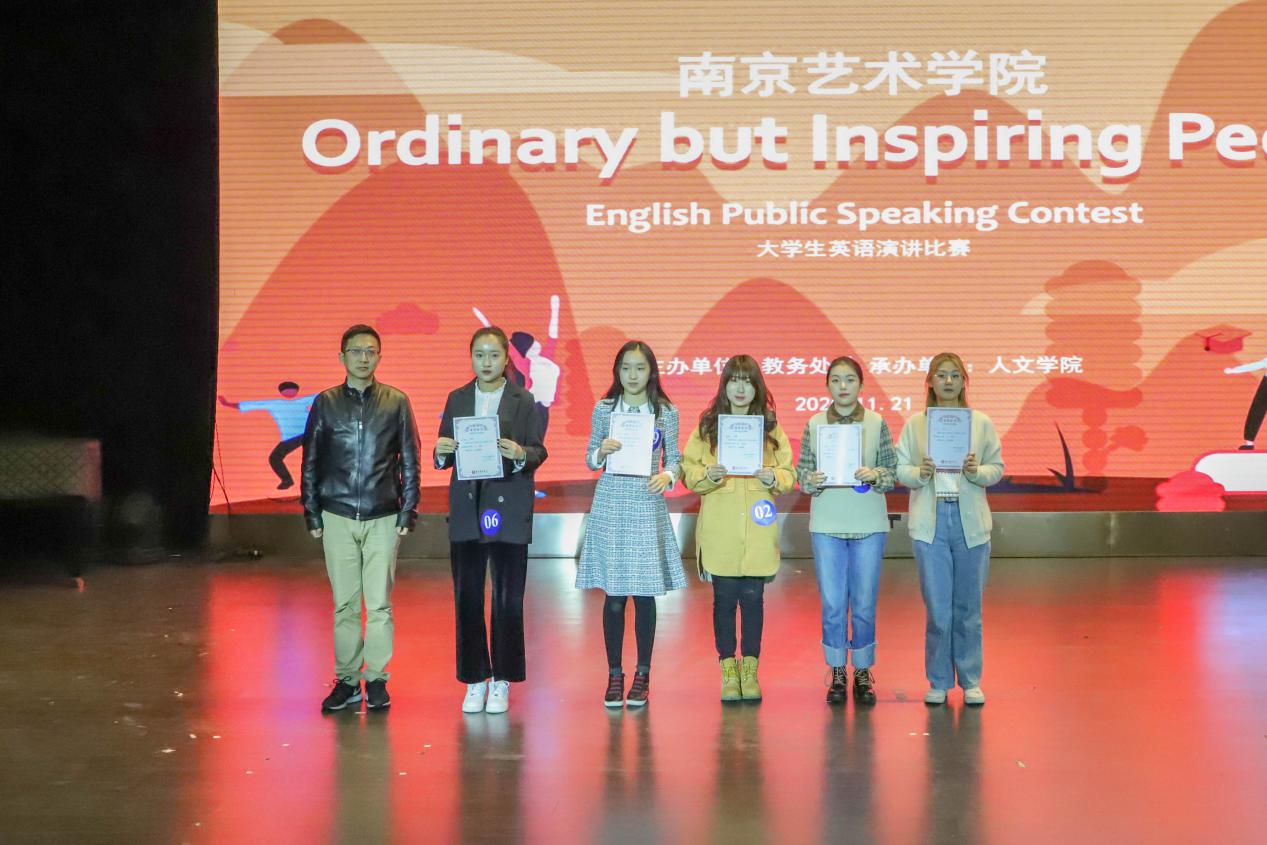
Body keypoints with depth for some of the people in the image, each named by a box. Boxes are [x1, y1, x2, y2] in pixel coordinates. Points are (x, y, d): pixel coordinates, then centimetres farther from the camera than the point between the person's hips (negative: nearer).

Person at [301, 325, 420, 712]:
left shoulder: (396, 402, 4)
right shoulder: (326, 403, 6)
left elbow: (410, 461, 6)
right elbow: (310, 462, 9)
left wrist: (408, 512, 1)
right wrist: (312, 514, 5)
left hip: (383, 519, -1)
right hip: (337, 518, 1)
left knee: (379, 603, -1)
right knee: (344, 604, 4)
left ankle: (376, 680, 7)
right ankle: (346, 680, 11)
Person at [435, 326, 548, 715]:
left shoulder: (523, 401, 3)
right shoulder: (457, 399, 10)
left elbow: (539, 452, -1)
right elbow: (444, 457, 10)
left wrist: (521, 454, -22)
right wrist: (442, 452, -13)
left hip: (509, 510, -2)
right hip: (467, 509, 2)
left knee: (508, 599, 0)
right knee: (467, 597, 2)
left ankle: (502, 681, 9)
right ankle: (475, 681, 12)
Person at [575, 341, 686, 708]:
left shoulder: (666, 412, 4)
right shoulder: (604, 409, 6)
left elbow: (673, 458, 8)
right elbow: (590, 460, 9)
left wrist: (667, 475, -13)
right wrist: (601, 452, -12)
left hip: (647, 506, 0)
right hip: (611, 506, 0)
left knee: (645, 593, 2)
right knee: (614, 596, 2)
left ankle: (642, 675, 14)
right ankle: (614, 675, 12)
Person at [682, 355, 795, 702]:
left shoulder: (770, 427, 7)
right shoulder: (707, 426, 4)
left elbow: (789, 473, 8)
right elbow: (688, 469, 2)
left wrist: (773, 478, -13)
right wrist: (708, 475, -18)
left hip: (757, 532, 1)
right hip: (719, 533, -1)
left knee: (753, 598, 4)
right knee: (724, 598, 4)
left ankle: (750, 672, 14)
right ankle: (728, 672, 14)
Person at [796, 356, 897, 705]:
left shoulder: (877, 423, 1)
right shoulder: (814, 424, 3)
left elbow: (893, 470, 2)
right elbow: (801, 470, 5)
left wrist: (875, 475, -18)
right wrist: (811, 480, -16)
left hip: (869, 526, 0)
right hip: (826, 526, 0)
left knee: (864, 604, 4)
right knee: (832, 604, 3)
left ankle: (863, 673, 17)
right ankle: (838, 674, 16)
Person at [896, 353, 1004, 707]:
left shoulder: (981, 423, 6)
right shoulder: (915, 424, 5)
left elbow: (997, 468, 6)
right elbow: (900, 468, 3)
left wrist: (977, 472, -14)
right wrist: (919, 474, -17)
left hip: (970, 521, 1)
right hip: (930, 521, 0)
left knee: (969, 607, 5)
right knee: (937, 607, 1)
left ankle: (971, 681, 15)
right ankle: (938, 681, 12)